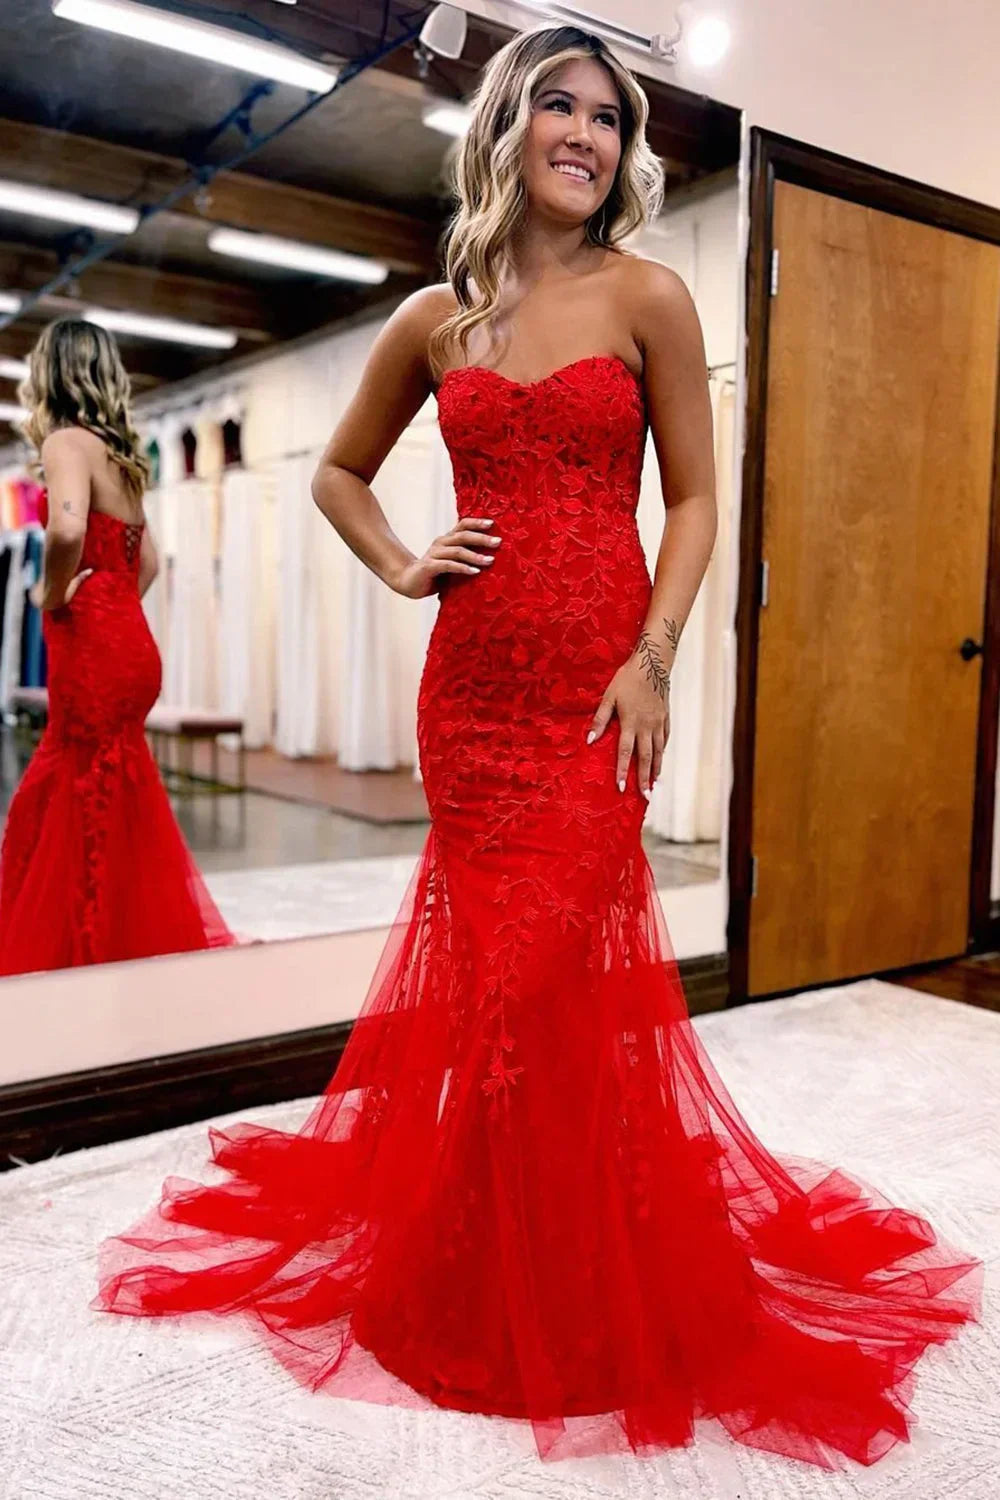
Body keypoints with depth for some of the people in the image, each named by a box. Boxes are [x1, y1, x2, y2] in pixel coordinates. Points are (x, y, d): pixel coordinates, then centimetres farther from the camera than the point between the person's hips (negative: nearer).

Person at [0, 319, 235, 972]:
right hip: (124, 641, 9)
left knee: (94, 820, -2)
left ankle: (97, 955, 6)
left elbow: (67, 530, -30)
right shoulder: (120, 455, 17)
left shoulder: (68, 442, -9)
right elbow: (147, 562, 24)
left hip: (93, 650, -9)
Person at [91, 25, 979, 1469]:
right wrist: (401, 569, 6)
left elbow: (693, 496, 1)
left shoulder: (647, 298, 4)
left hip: (594, 682, -2)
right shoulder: (434, 319, 11)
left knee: (541, 967, -4)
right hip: (470, 679, 3)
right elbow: (339, 470, 23)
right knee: (489, 956, 8)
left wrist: (653, 660, -10)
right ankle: (476, 1266, 31)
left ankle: (569, 1296, 21)